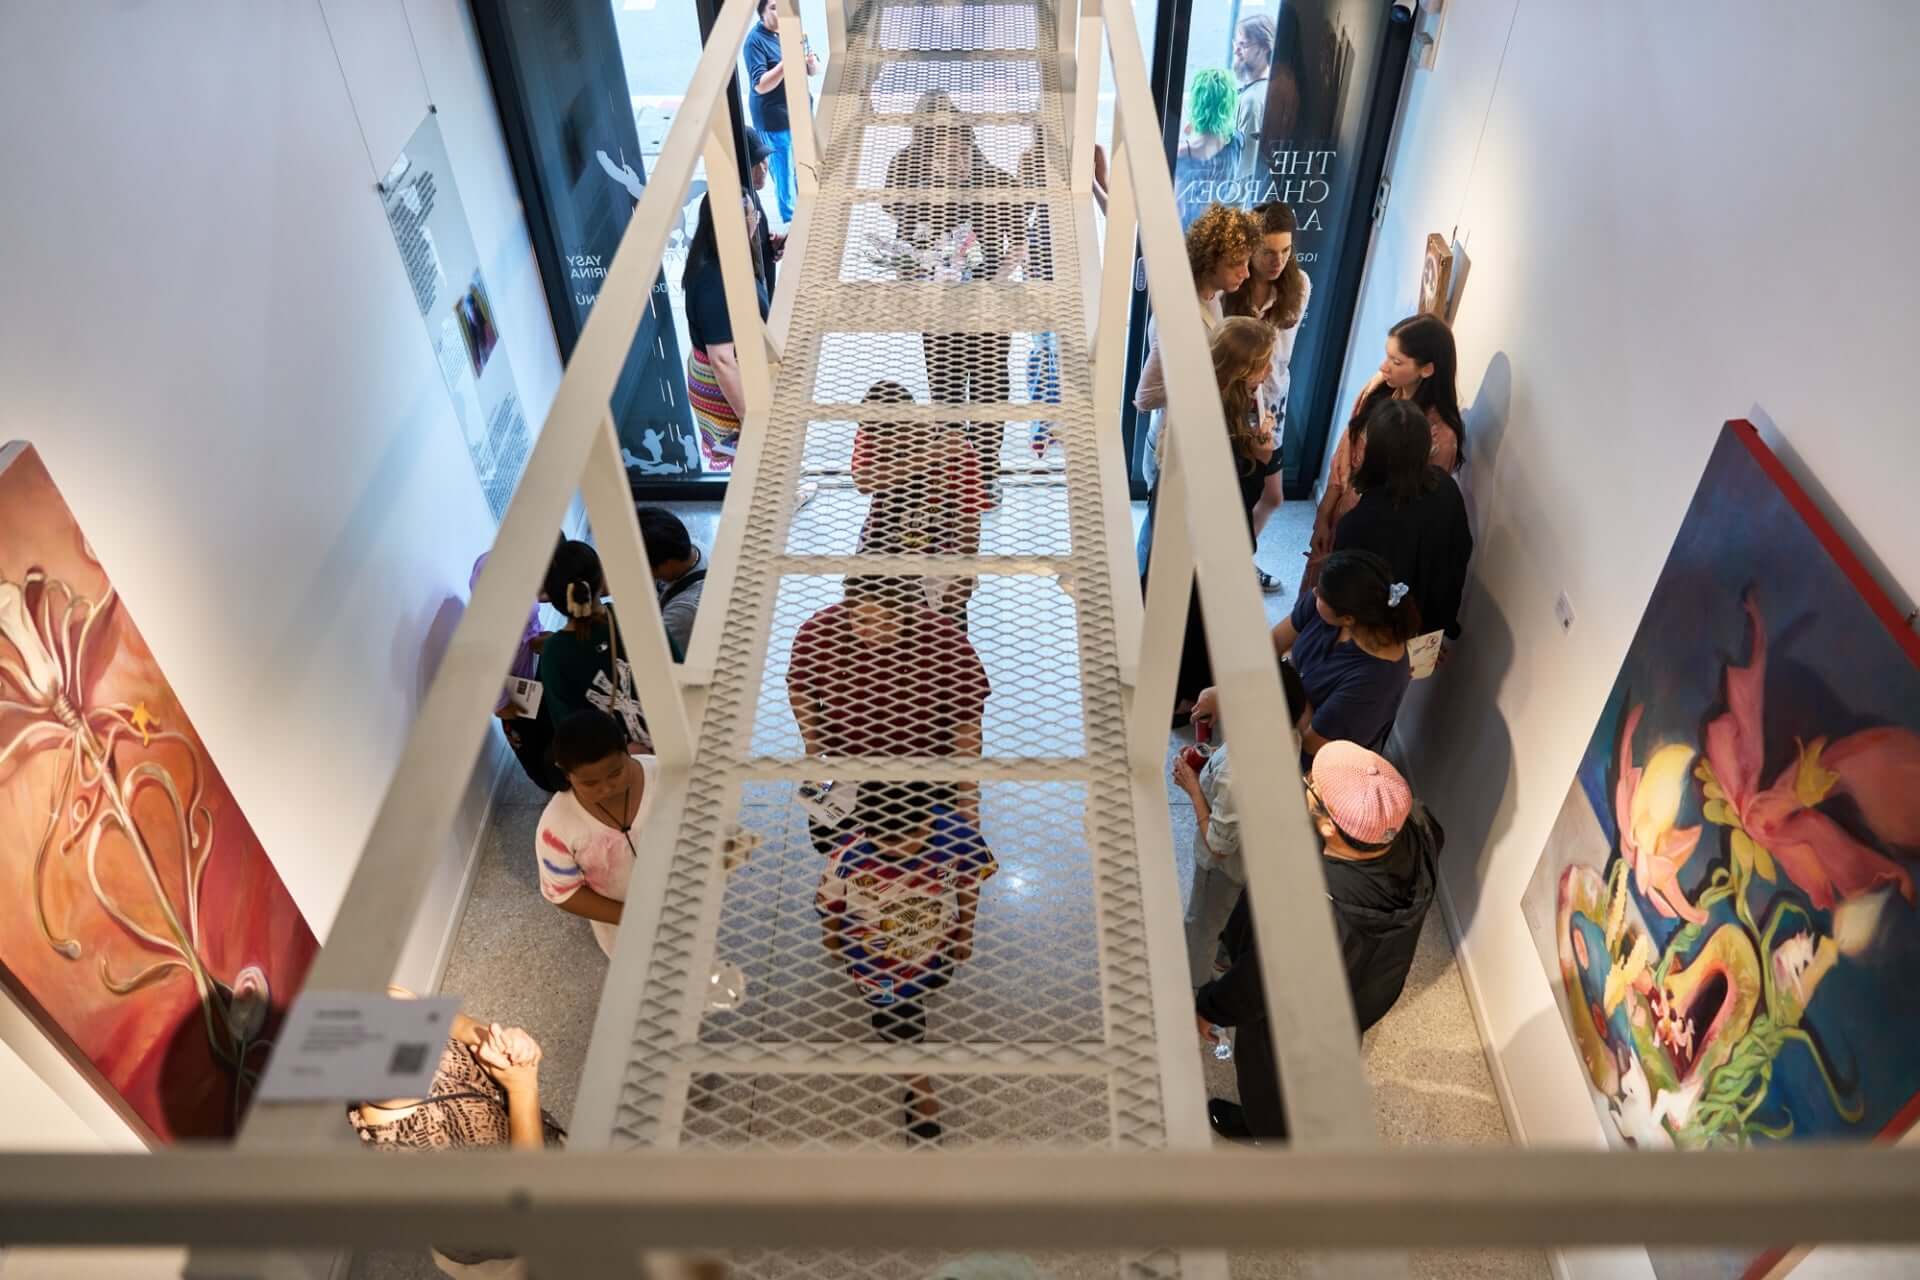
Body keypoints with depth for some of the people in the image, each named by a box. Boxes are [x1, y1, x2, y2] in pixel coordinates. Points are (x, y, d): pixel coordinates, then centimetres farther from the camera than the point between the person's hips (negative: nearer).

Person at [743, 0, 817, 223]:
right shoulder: (756, 40, -16)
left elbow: (815, 71, 6)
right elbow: (760, 85, -22)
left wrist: (811, 60, -18)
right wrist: (786, 62, -32)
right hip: (775, 119, -7)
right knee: (784, 171, 3)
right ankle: (791, 219, 18)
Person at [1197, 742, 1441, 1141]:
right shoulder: (1417, 825, -34)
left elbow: (1254, 986, -28)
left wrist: (1207, 1008, -6)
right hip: (1372, 987, 6)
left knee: (1270, 1073, 30)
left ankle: (1268, 1132, 62)